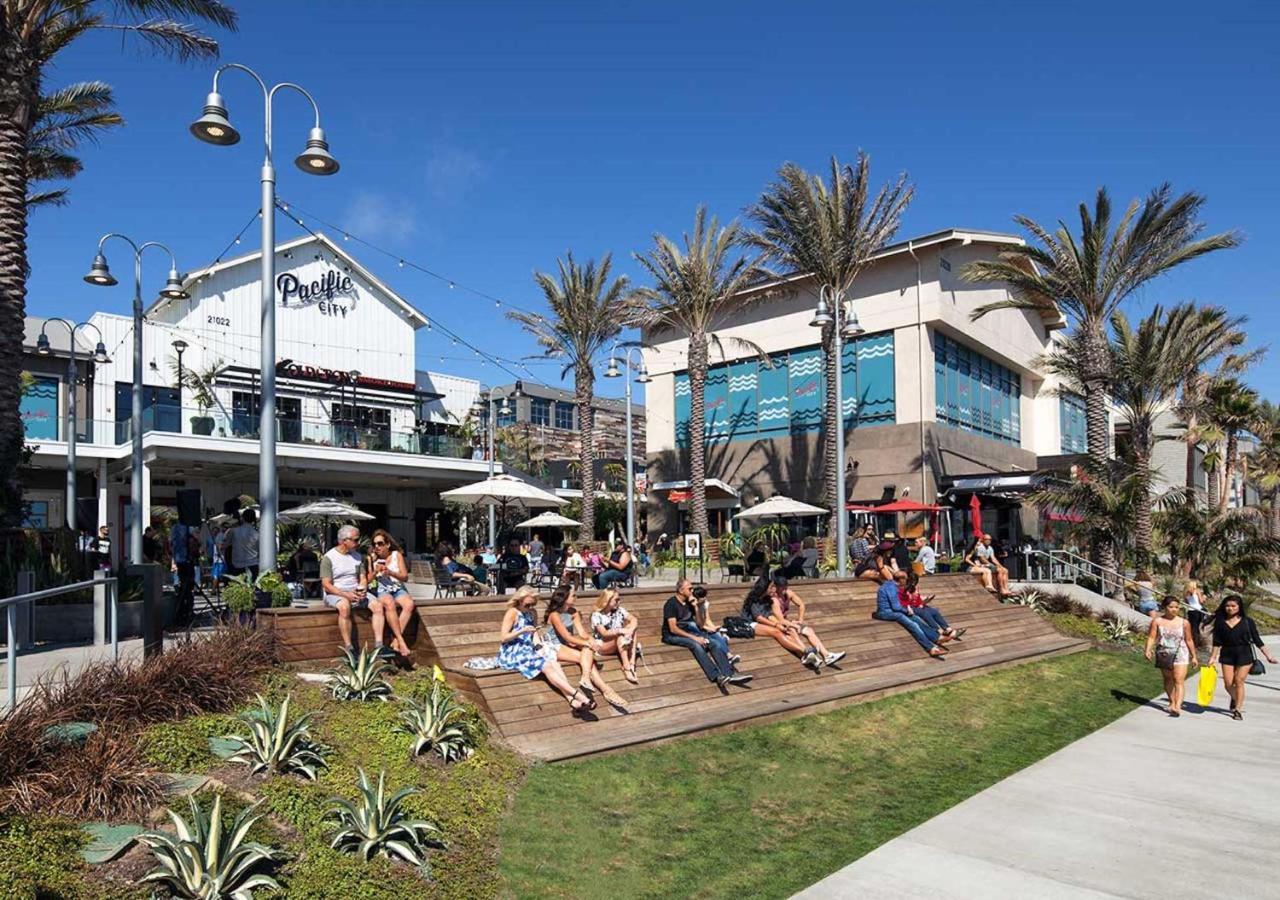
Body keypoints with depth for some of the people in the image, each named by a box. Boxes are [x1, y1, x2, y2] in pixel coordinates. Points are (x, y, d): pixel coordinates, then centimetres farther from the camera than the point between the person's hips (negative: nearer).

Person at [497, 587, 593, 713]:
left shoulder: (532, 613, 15)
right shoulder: (512, 613, -7)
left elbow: (535, 633, 10)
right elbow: (503, 638, -11)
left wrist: (539, 647, -10)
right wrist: (523, 631, -22)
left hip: (528, 650, 6)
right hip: (512, 653, -6)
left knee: (554, 661, -23)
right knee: (547, 666, -28)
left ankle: (571, 698, -36)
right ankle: (576, 694, -36)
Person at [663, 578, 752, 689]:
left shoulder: (689, 603, 10)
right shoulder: (671, 604, -12)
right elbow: (673, 629, -19)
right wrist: (694, 637, -23)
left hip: (688, 632, 7)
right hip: (672, 636, -7)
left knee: (715, 644, -16)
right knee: (695, 645, -36)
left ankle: (730, 675, -28)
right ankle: (717, 677, -45)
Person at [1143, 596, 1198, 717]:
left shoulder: (1184, 623, 1)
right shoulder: (1157, 621, -1)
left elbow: (1189, 640, 9)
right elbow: (1151, 637, -5)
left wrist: (1193, 656, 12)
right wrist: (1147, 649, -19)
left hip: (1180, 654, -1)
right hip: (1164, 654, 2)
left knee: (1179, 680, -12)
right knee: (1168, 680, 14)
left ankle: (1177, 706, -20)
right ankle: (1172, 702, 31)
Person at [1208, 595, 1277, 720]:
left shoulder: (1247, 622, -1)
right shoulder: (1220, 622, 1)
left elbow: (1257, 640, 3)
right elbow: (1217, 642, 5)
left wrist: (1268, 655, 0)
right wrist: (1213, 657, 1)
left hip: (1244, 655, -2)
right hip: (1227, 655, 2)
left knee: (1239, 681, -6)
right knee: (1228, 683, -1)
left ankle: (1238, 709, 5)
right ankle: (1235, 699, 31)